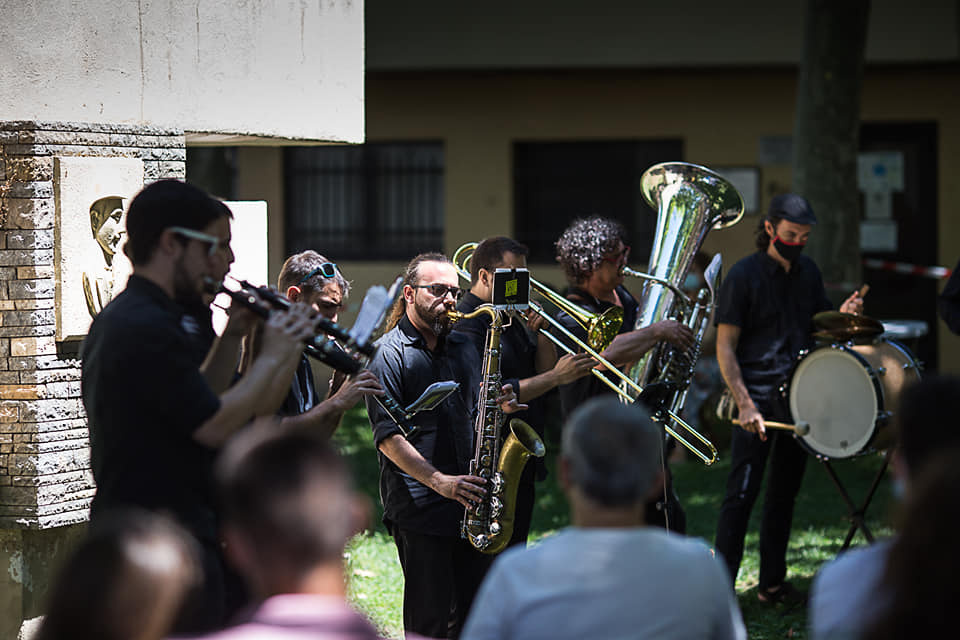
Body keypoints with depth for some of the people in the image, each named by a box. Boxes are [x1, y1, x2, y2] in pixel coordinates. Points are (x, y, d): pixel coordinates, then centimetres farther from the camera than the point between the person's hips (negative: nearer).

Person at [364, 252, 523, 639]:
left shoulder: (463, 348, 17)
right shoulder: (390, 353, -5)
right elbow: (388, 435, -12)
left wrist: (498, 407, 0)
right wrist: (440, 481, -21)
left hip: (471, 504, 6)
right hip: (419, 508, -6)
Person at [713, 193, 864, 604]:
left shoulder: (808, 272, 10)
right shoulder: (744, 276, -9)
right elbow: (725, 347, -10)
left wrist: (842, 316, -3)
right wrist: (744, 404, -19)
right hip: (757, 398, -6)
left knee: (785, 493, 12)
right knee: (742, 492, -8)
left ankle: (773, 584, 21)